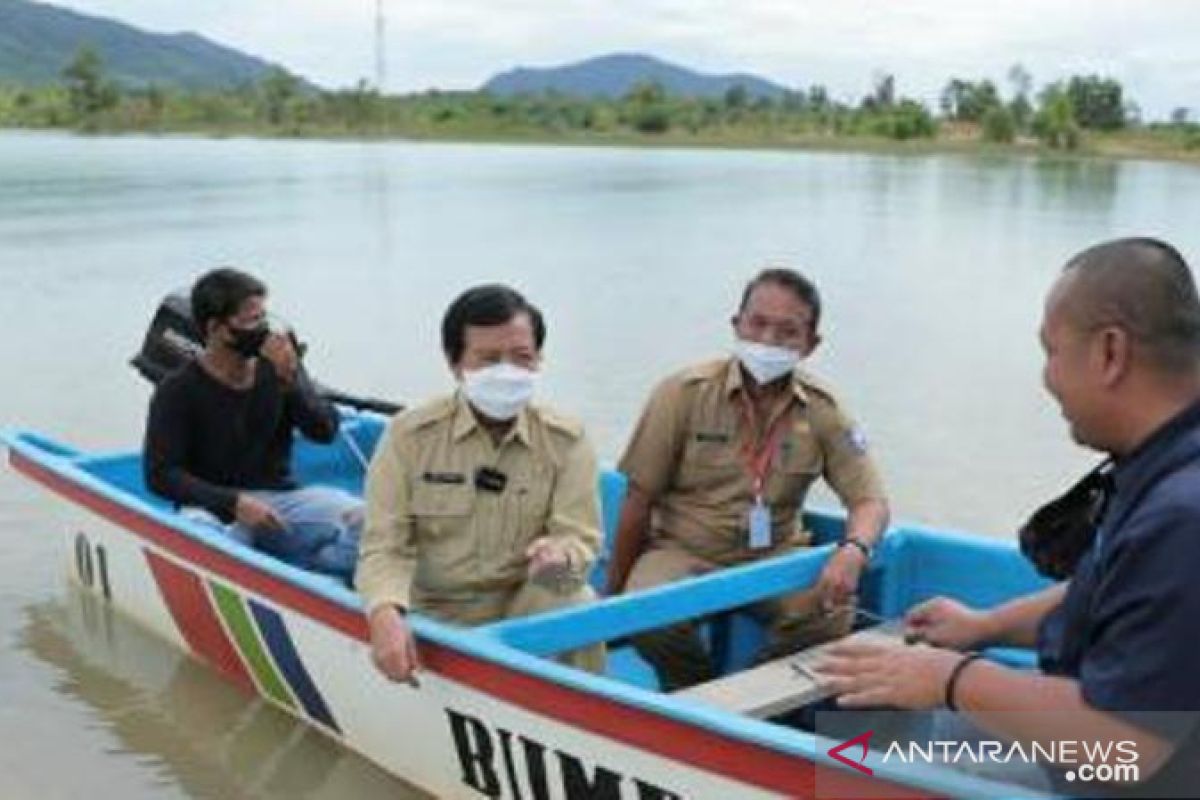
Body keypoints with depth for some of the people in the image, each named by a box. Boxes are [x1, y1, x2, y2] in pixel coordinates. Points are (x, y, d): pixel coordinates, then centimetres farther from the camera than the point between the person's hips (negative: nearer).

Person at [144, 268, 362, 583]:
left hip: (280, 498, 3)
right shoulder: (178, 390, -3)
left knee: (361, 518, -23)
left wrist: (291, 380, -16)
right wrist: (234, 503, -20)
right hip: (216, 506, -3)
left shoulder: (278, 368, 5)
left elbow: (326, 432, 1)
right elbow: (160, 475, -8)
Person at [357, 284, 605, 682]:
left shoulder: (566, 441, 0)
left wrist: (561, 554, -32)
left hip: (530, 608, 0)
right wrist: (385, 614, -29)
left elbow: (580, 537, -5)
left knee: (573, 599, -30)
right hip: (437, 615, 0)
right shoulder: (409, 435, -3)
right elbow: (384, 544, -7)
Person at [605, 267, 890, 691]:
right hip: (682, 550, -1)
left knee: (832, 612, -28)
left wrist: (853, 551, -27)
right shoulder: (683, 393, -8)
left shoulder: (823, 410, -2)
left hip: (775, 555, 2)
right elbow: (639, 501, -3)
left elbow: (870, 501, -3)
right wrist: (614, 596, 2)